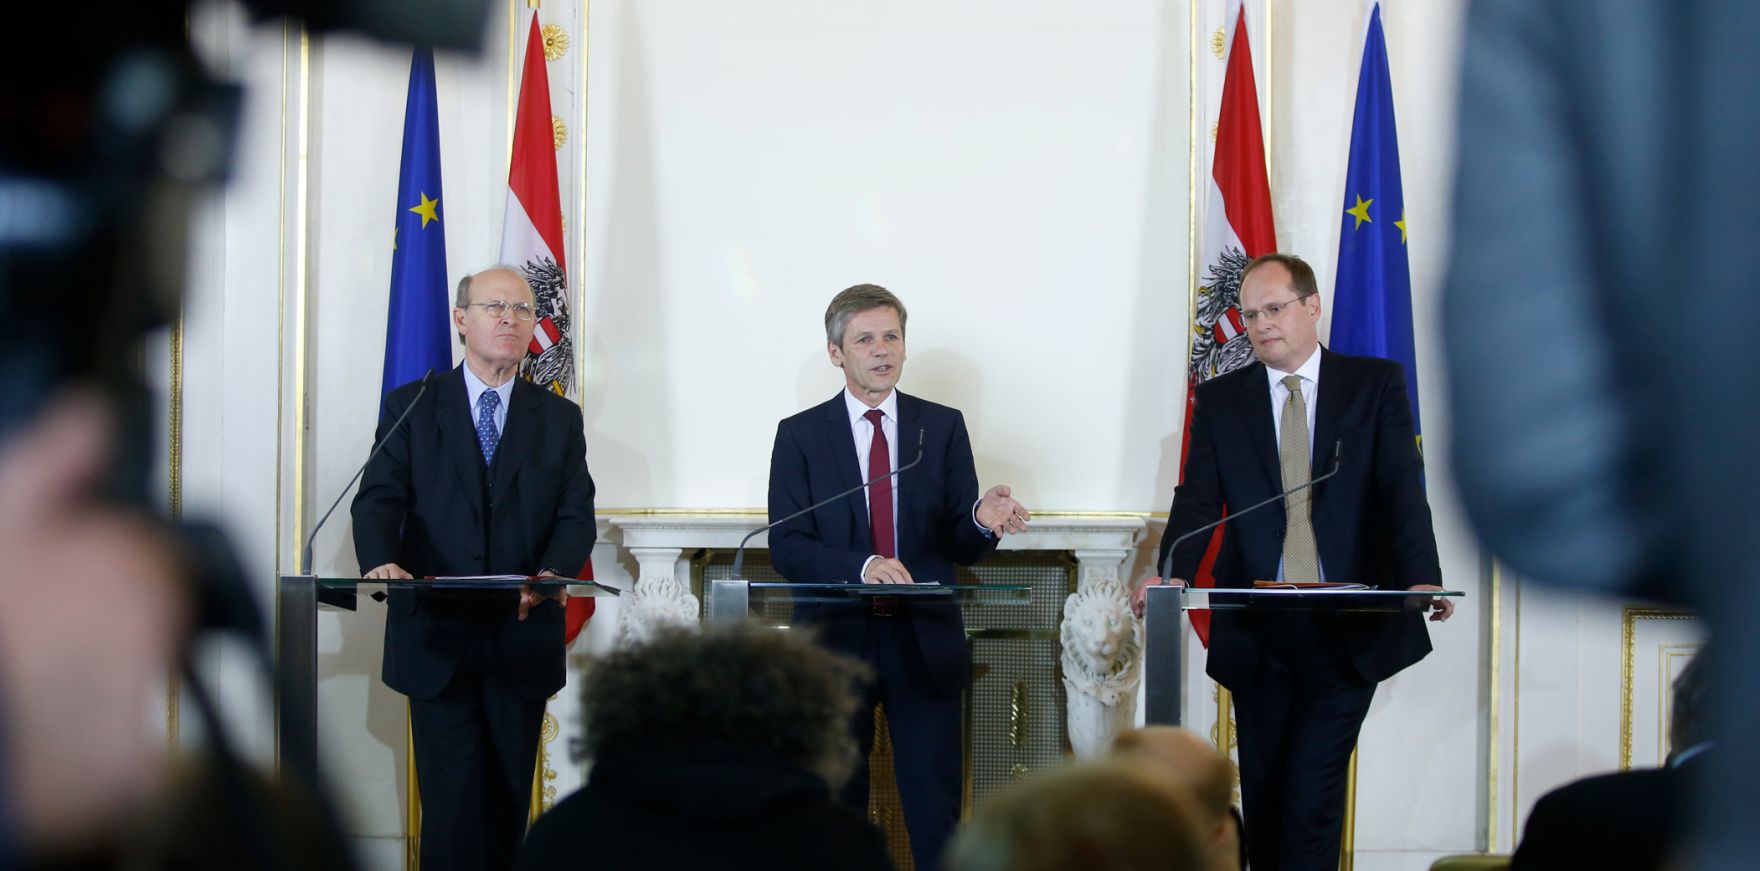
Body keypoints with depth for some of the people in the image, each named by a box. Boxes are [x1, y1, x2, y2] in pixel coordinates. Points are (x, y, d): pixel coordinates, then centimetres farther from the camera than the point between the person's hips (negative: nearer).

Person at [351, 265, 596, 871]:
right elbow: (379, 498, -6)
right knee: (451, 803, -5)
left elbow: (576, 518, 1)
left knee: (509, 802, 9)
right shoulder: (410, 407, 5)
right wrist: (382, 561, -27)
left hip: (523, 639, 2)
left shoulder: (559, 420, 10)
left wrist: (550, 576, -21)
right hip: (437, 639, -2)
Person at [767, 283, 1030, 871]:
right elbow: (786, 546, -6)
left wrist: (982, 521, -19)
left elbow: (961, 547, 4)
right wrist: (860, 567, -23)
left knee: (936, 813, -2)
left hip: (924, 645, 0)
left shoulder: (943, 427, 7)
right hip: (836, 640, 0)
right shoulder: (801, 435, 3)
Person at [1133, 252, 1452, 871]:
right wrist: (1174, 575, -22)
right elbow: (1198, 500, -2)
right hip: (1257, 634, 3)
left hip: (1350, 632, -3)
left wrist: (1422, 579, -25)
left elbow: (1403, 489, -9)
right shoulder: (1220, 400, 8)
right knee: (1263, 796, 8)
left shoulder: (1377, 385, 3)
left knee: (1311, 794, -11)